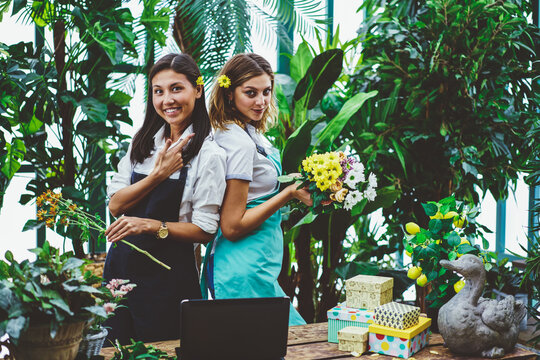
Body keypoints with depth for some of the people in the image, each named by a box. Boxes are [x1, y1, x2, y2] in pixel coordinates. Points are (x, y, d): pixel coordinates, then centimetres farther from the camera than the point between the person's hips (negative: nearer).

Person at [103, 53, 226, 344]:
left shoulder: (209, 154, -10)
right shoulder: (143, 142, 7)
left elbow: (204, 230, -12)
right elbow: (115, 205, -1)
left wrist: (151, 225, -22)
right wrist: (158, 174, -13)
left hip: (166, 276, -5)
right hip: (121, 263, 5)